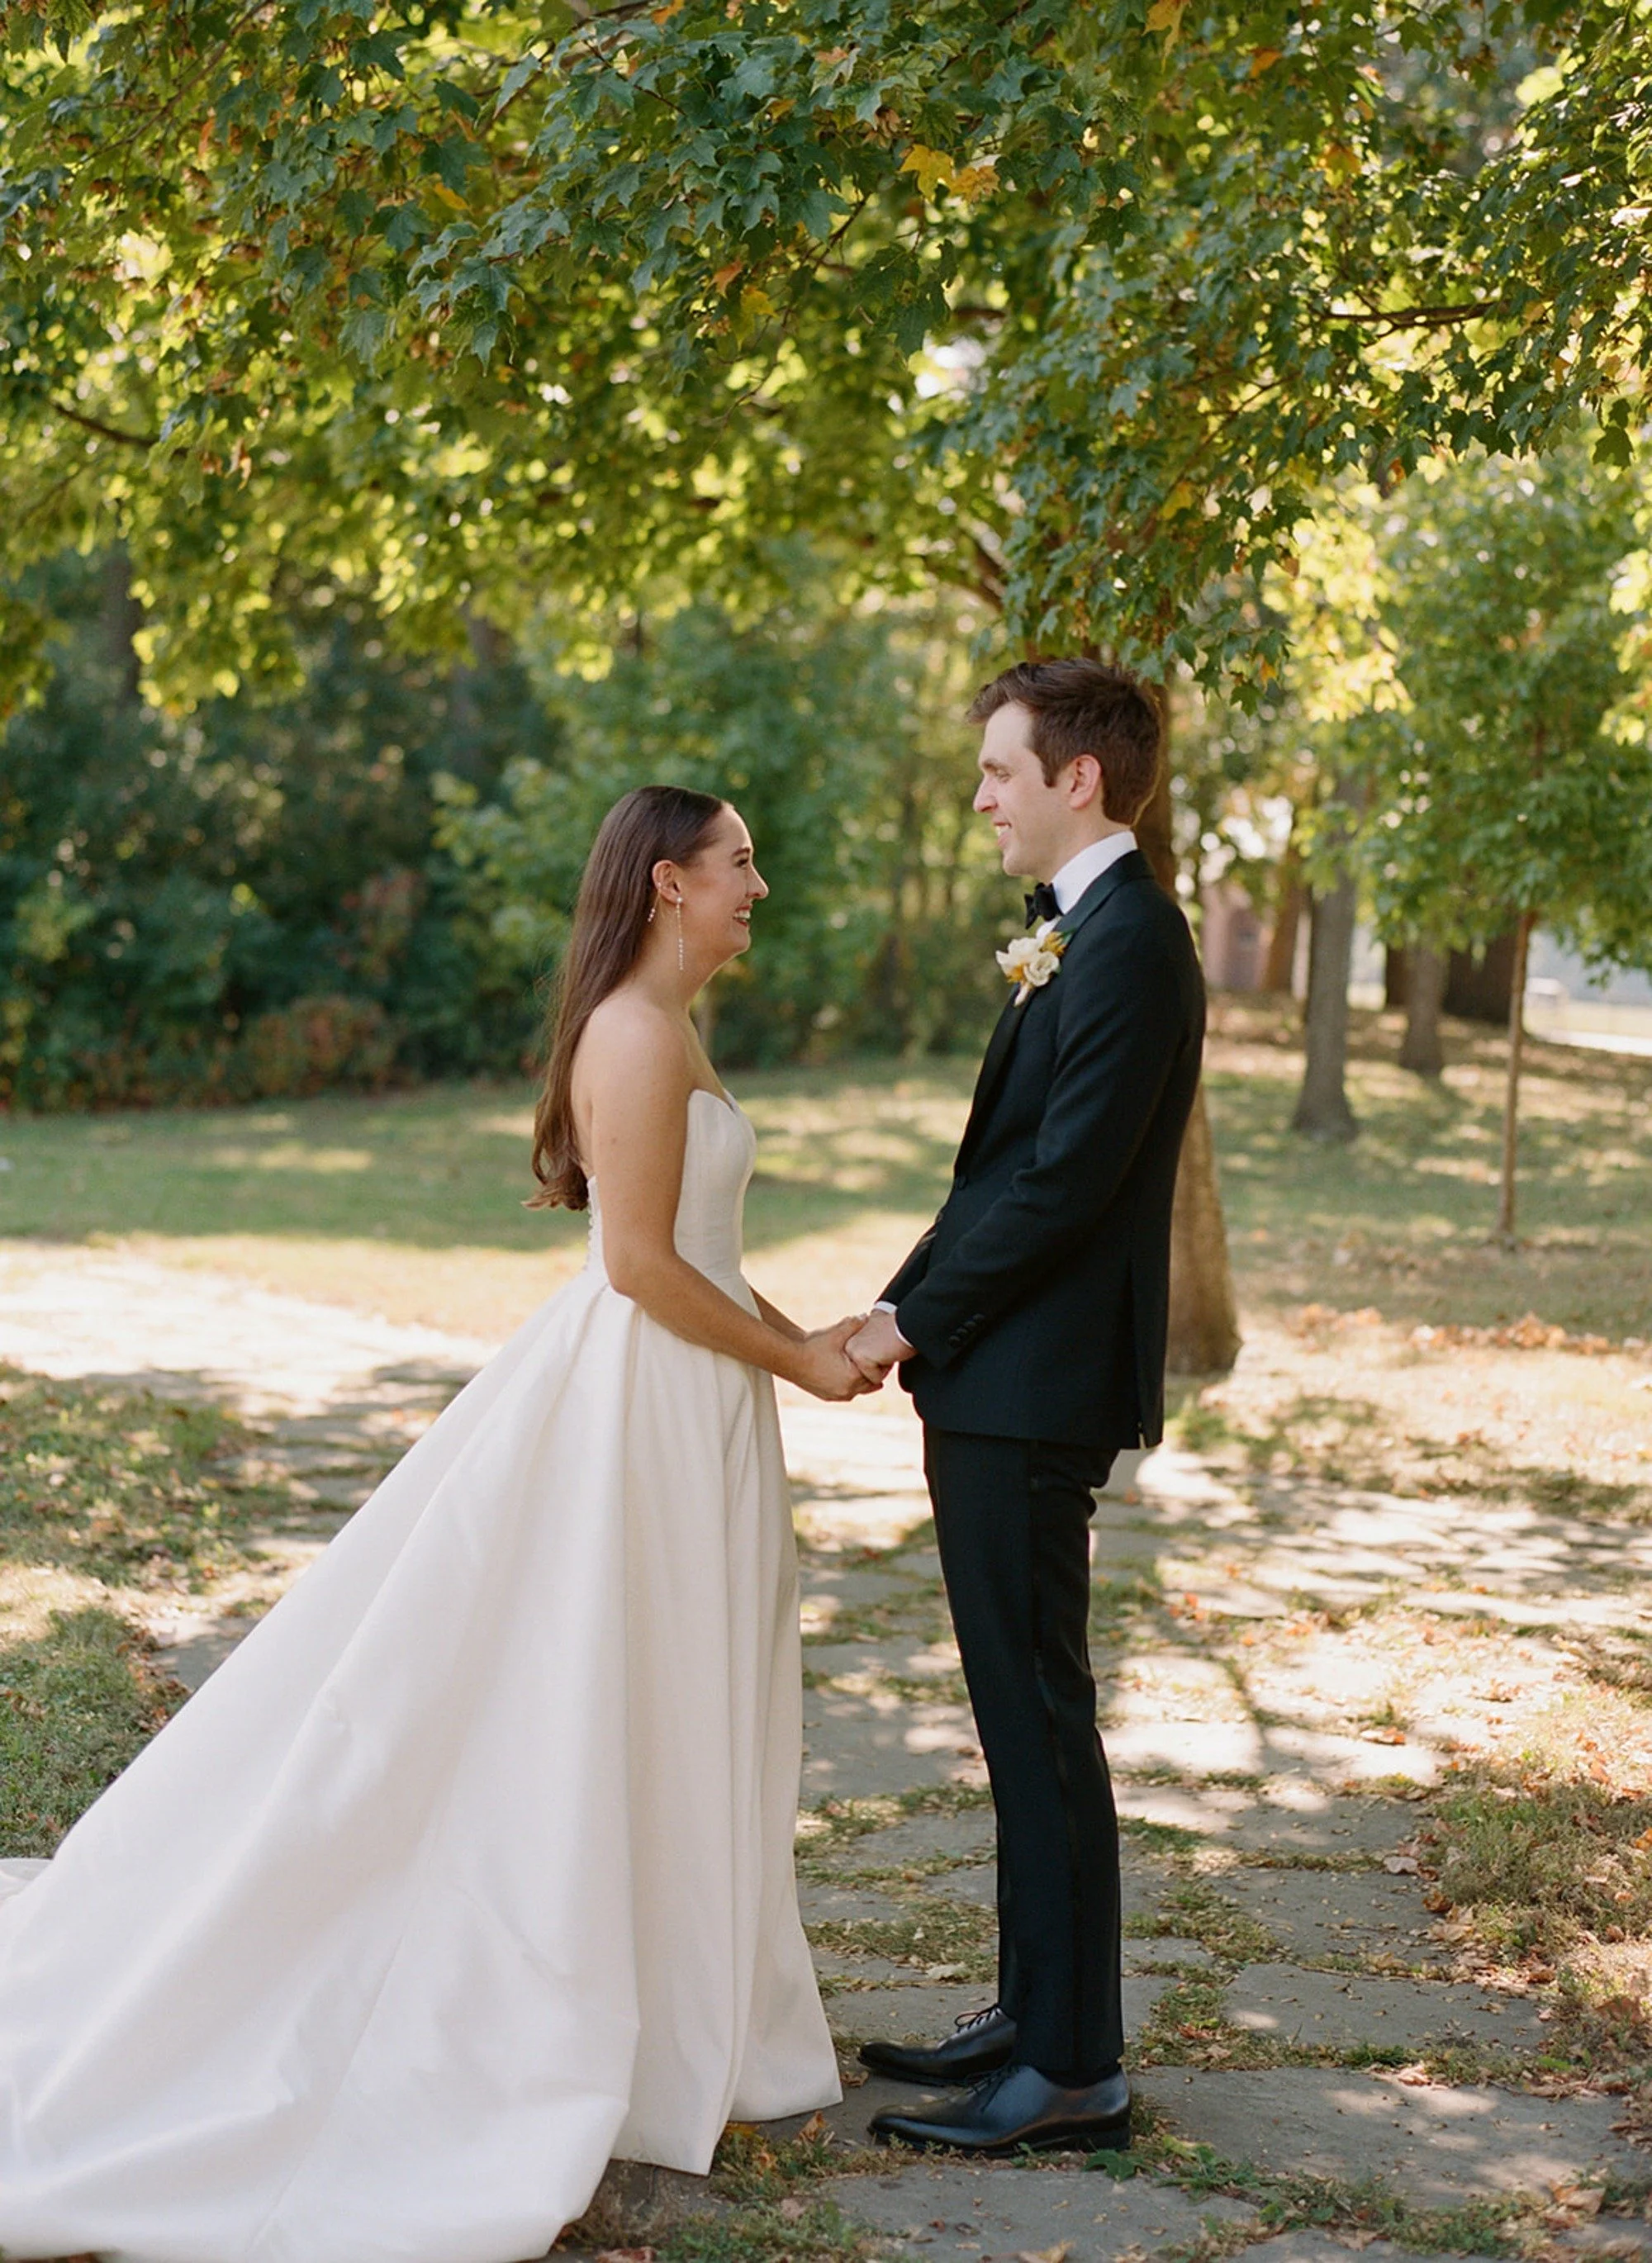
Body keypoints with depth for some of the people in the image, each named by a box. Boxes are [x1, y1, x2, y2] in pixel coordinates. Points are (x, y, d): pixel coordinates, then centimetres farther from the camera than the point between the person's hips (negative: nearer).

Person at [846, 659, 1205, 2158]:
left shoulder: (1129, 941, -16)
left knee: (1039, 1719, -4)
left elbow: (1066, 1177, -21)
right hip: (1003, 1387, 10)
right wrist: (912, 1311, 9)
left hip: (1034, 1392, -10)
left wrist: (920, 1320, -13)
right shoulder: (1083, 935, 16)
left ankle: (1075, 2072, 4)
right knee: (1023, 1716, 16)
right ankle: (1035, 2016, 26)